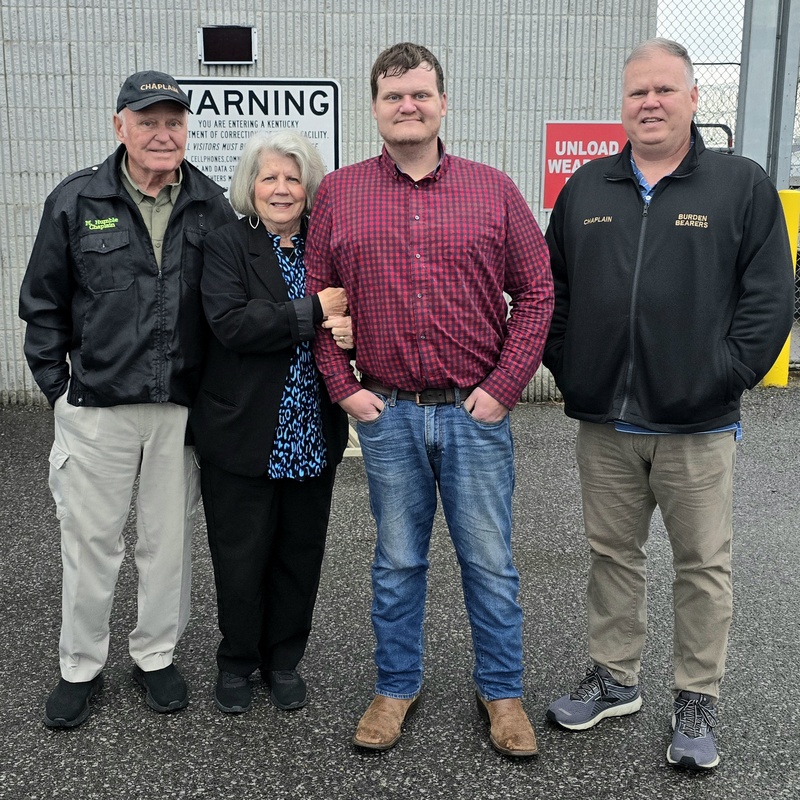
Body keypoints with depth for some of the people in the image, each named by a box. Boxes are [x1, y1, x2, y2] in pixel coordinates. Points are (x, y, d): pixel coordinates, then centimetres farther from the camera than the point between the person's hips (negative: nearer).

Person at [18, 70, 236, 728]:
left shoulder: (211, 206, 3)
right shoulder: (76, 201, -1)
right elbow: (43, 303, 5)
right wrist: (57, 385, 1)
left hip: (182, 408, 1)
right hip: (96, 406, -1)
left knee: (170, 537, 12)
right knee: (91, 539, 8)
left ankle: (156, 655, 31)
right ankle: (81, 666, 27)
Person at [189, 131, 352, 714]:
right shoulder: (228, 245, -5)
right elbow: (231, 323, -20)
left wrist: (350, 329, -15)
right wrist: (312, 311, -22)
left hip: (313, 437, 4)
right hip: (244, 435, -3)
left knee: (300, 553, 14)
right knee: (241, 556, 9)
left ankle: (283, 657, 33)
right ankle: (237, 661, 30)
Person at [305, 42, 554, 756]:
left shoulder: (494, 189, 2)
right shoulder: (338, 194, 4)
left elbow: (536, 292, 1)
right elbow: (317, 297, 6)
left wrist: (503, 388, -6)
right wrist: (344, 389, -2)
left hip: (477, 411, 0)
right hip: (387, 413, 1)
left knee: (491, 563, 10)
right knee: (398, 562, 14)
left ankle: (502, 692, 29)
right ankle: (396, 688, 32)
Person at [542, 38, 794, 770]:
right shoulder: (586, 188, 8)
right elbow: (552, 289, 12)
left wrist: (724, 378, -11)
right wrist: (567, 368, 2)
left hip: (698, 427, -3)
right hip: (604, 423, 3)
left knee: (703, 565, 8)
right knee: (612, 554, 15)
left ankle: (698, 701, 24)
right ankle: (615, 679, 32)